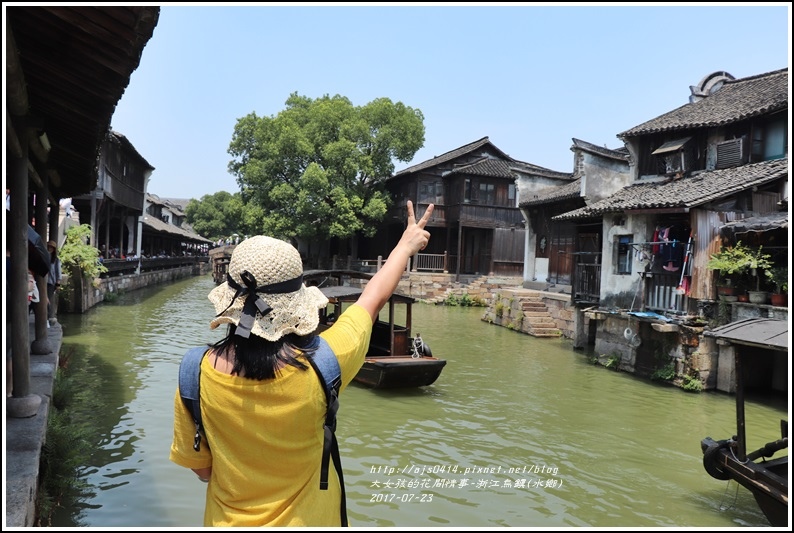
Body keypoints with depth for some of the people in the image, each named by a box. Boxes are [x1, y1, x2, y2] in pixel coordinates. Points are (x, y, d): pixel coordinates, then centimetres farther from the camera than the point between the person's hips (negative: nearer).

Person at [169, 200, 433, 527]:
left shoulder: (197, 372, -22)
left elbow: (200, 468, -8)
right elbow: (374, 298, -10)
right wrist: (407, 244, 6)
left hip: (229, 519, 2)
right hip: (305, 519, -1)